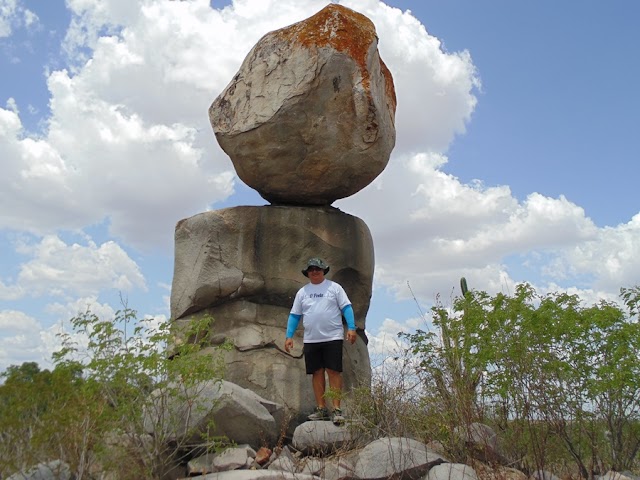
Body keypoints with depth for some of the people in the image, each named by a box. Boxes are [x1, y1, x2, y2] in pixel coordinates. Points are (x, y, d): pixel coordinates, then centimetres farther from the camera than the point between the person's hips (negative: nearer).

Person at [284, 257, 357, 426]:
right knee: (317, 373, 7)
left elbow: (346, 307, -2)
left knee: (334, 372, -6)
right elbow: (294, 315, 13)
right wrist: (289, 336, 6)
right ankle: (321, 409, 14)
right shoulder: (302, 292, 13)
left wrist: (351, 328, -14)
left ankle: (337, 410, -4)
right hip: (311, 340, 4)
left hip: (332, 338, -4)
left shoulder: (334, 287, 3)